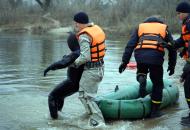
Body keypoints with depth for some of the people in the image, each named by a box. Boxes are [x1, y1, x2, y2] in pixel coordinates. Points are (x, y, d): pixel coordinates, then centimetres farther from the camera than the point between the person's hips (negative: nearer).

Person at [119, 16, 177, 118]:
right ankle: (154, 111, 17)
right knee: (157, 84, 14)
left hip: (140, 55, 1)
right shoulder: (164, 28, 26)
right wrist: (172, 65, 30)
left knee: (141, 71, 32)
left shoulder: (140, 27, 27)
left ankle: (141, 79, -2)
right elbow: (172, 48, 23)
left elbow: (130, 45, 15)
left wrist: (124, 61, 13)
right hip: (156, 56, -1)